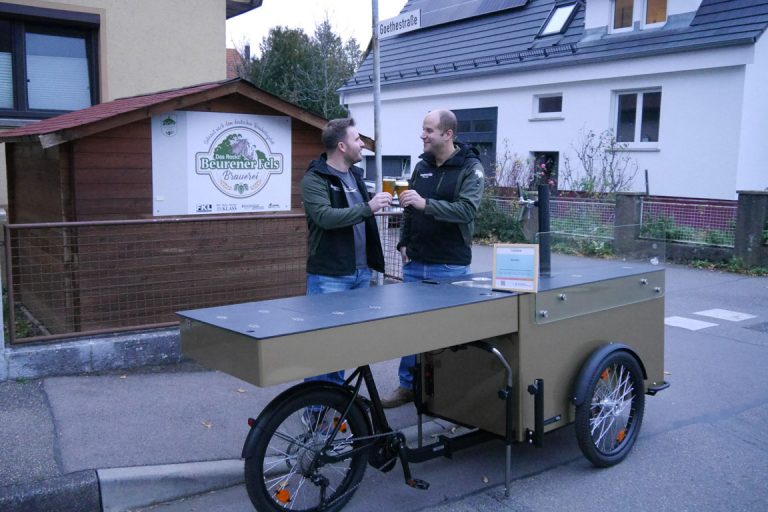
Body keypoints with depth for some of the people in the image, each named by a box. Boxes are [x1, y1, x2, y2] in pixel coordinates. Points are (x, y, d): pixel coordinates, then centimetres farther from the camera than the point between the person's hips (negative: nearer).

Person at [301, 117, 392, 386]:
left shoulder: (356, 174, 15)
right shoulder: (314, 179, -10)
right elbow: (325, 217, -26)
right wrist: (367, 207, -28)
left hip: (361, 271, 8)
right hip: (329, 275, -7)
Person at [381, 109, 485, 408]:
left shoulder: (471, 168, -6)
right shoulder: (422, 166, 10)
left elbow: (467, 210, -21)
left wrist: (426, 204, -30)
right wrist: (404, 243, 8)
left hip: (450, 267, -5)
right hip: (415, 263, 5)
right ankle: (408, 385, 23)